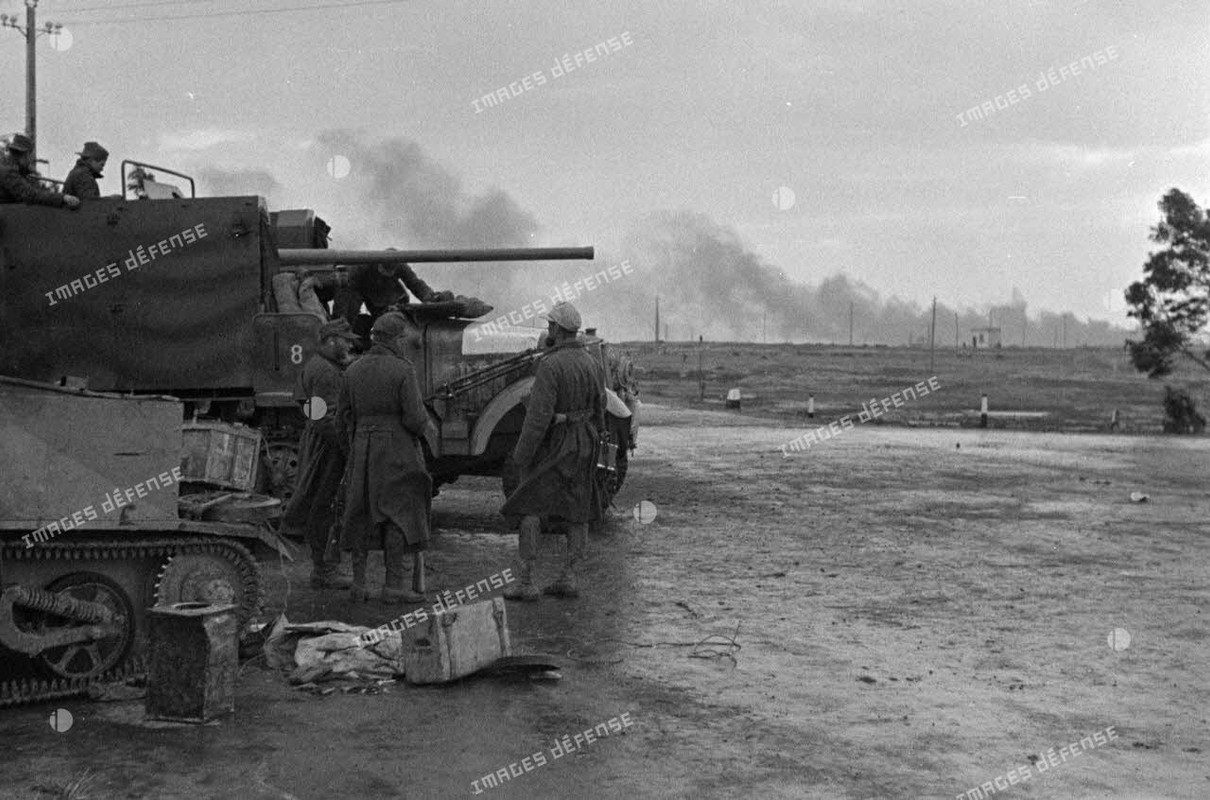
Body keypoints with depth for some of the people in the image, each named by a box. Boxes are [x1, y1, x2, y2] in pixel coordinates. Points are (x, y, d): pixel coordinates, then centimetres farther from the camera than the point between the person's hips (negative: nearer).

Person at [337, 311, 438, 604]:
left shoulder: (353, 371, 6)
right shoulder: (403, 370, -10)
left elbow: (343, 417, 8)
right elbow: (414, 417, -15)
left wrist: (351, 448, 19)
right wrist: (429, 429, 5)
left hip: (362, 449, 5)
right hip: (397, 450, -5)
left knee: (362, 513, 12)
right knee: (398, 515, -1)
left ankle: (358, 582, 13)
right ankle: (393, 585, -4)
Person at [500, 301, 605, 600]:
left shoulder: (550, 364, -17)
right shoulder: (592, 363, 6)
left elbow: (538, 415, -21)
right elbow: (599, 410, 11)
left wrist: (521, 456, -16)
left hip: (553, 444, -7)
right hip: (584, 446, 7)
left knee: (530, 510, -1)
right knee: (577, 513, 11)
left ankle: (526, 583, -3)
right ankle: (569, 579, 11)